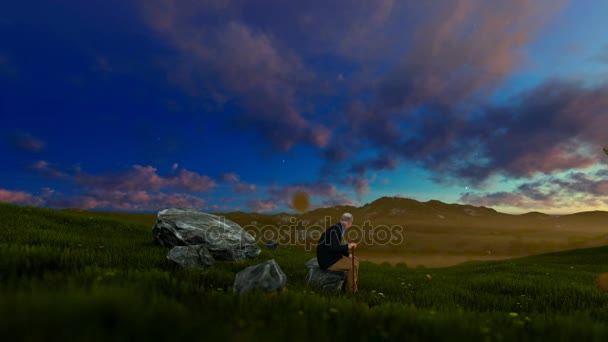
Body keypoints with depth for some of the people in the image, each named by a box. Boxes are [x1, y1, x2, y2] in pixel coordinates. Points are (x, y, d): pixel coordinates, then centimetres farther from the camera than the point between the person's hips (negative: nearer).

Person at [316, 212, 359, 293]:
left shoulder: (338, 228, 8)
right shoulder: (335, 229, -22)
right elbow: (333, 247, -31)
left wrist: (348, 254, 8)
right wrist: (347, 246, -22)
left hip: (332, 257, 10)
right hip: (328, 261, -10)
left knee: (355, 261, 11)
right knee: (353, 265, -13)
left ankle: (352, 284, 19)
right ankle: (351, 289, 5)